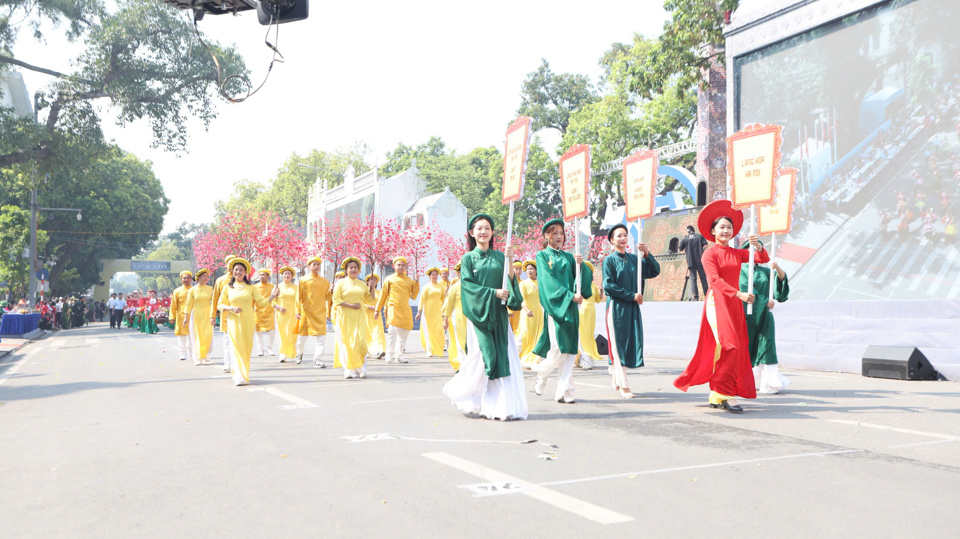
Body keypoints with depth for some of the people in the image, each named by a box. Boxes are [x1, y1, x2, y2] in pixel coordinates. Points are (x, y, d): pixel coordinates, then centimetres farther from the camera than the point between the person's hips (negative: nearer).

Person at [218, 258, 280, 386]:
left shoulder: (251, 288, 10)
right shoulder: (227, 288, 8)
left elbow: (261, 302, 5)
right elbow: (220, 305, 8)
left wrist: (272, 296, -8)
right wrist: (231, 308, -9)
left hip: (248, 322, 1)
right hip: (234, 321, -1)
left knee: (247, 348, 2)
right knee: (237, 348, -10)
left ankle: (245, 374, 16)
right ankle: (239, 377, -13)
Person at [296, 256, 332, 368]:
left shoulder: (325, 281, 8)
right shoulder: (303, 280, 2)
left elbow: (327, 297, 13)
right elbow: (298, 297, 1)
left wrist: (331, 292, -7)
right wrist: (298, 311, -5)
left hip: (320, 313, 1)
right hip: (306, 312, -1)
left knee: (321, 337, -8)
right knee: (302, 336, 8)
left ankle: (318, 360, -1)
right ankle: (300, 353, 38)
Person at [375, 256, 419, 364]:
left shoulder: (409, 280, 12)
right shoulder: (389, 279, 6)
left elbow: (414, 296, 11)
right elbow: (383, 295, 9)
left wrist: (416, 283, 1)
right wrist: (377, 310, 8)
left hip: (406, 310, 4)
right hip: (393, 309, -4)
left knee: (404, 333, 7)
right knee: (392, 331, -15)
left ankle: (399, 356, 18)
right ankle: (390, 356, -8)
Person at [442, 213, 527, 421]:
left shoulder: (499, 256, 12)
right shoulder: (468, 258, 5)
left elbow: (510, 281, 2)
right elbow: (468, 285, -6)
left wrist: (510, 261, -12)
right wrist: (493, 292, -15)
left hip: (498, 314, 3)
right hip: (479, 313, -3)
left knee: (504, 356, -4)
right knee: (482, 355, -10)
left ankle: (503, 405, 0)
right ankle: (460, 390, 15)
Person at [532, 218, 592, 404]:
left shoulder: (568, 257, 18)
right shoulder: (542, 255, 4)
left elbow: (586, 277, 9)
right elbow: (549, 280, -8)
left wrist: (581, 264, -11)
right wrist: (570, 295, -17)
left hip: (571, 306, 5)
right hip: (555, 306, -5)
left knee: (569, 349, -2)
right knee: (558, 347, -11)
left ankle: (564, 391, -1)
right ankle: (541, 376, 15)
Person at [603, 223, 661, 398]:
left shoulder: (634, 259, 11)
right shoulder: (609, 260, -2)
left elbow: (654, 271, 4)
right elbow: (608, 285, -11)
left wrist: (647, 254, -10)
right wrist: (631, 295, -12)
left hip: (633, 307, 5)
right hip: (616, 307, -5)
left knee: (632, 343, 5)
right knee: (619, 344, -4)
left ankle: (615, 372, 25)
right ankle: (623, 385, 0)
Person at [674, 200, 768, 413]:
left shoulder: (736, 253, 14)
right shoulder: (710, 254, -3)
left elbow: (763, 259, 12)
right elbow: (715, 279, -16)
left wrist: (758, 246, -9)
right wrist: (738, 294, -27)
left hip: (734, 304, 6)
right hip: (717, 302, -6)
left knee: (726, 349, 7)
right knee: (728, 346, -16)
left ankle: (716, 396, 14)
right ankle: (726, 394, -13)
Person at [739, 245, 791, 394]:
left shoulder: (765, 271, 16)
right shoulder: (741, 270, 1)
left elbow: (782, 277, 5)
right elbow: (746, 288, -11)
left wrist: (777, 267, -15)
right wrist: (766, 300, -14)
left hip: (764, 315, 4)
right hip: (748, 314, -4)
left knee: (765, 347, -3)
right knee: (748, 346, -3)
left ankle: (767, 383, -5)